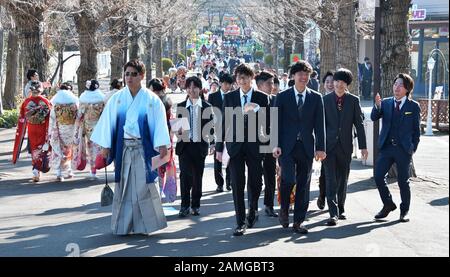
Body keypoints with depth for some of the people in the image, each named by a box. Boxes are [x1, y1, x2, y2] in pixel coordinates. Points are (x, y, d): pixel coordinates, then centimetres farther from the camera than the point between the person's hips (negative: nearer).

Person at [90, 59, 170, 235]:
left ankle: (144, 224, 8)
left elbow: (159, 123, -3)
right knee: (123, 185, 5)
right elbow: (108, 122, 5)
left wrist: (162, 145, -12)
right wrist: (105, 146, 0)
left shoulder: (151, 100, 0)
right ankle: (123, 225, 14)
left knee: (143, 186, -3)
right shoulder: (117, 99, 5)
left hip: (143, 148, -2)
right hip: (123, 147, 2)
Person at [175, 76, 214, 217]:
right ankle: (185, 205, 1)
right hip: (185, 144, 0)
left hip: (199, 145, 0)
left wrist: (208, 140, -7)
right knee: (185, 174, -9)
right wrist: (179, 130, -11)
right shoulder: (180, 106, 7)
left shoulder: (206, 107, 4)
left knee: (197, 176, 7)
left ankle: (195, 205, 19)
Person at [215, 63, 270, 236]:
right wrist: (219, 148, 3)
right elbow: (224, 123, 6)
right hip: (235, 146, 0)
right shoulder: (229, 97, 6)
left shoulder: (262, 98, 3)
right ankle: (240, 223, 6)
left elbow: (267, 122, 2)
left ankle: (253, 210, 35)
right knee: (237, 184, -1)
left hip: (254, 146, 0)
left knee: (255, 182, 7)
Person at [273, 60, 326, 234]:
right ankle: (284, 209, 14)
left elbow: (319, 124, 6)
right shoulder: (282, 97, 4)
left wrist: (320, 147, -1)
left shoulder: (316, 98, 9)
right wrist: (276, 145, -8)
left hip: (306, 147, 2)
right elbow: (277, 122, 2)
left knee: (303, 185, 4)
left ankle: (298, 221, 13)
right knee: (289, 179, -14)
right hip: (287, 146, -2)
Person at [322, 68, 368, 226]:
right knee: (331, 180, -8)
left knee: (343, 180, 11)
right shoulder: (325, 99, 1)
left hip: (345, 146, 1)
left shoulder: (353, 100, 2)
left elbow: (359, 124, 3)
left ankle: (340, 209, 25)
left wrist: (363, 146, -1)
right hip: (329, 145, -1)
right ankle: (333, 213, -9)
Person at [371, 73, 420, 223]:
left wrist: (413, 148, -1)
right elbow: (374, 118, -7)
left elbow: (416, 129, 4)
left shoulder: (414, 106, 0)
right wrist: (377, 106, -26)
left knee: (403, 181, 5)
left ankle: (404, 211, 21)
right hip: (386, 147, 2)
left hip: (403, 149, -2)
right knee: (378, 176, -5)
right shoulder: (386, 103, 6)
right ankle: (388, 205, 15)